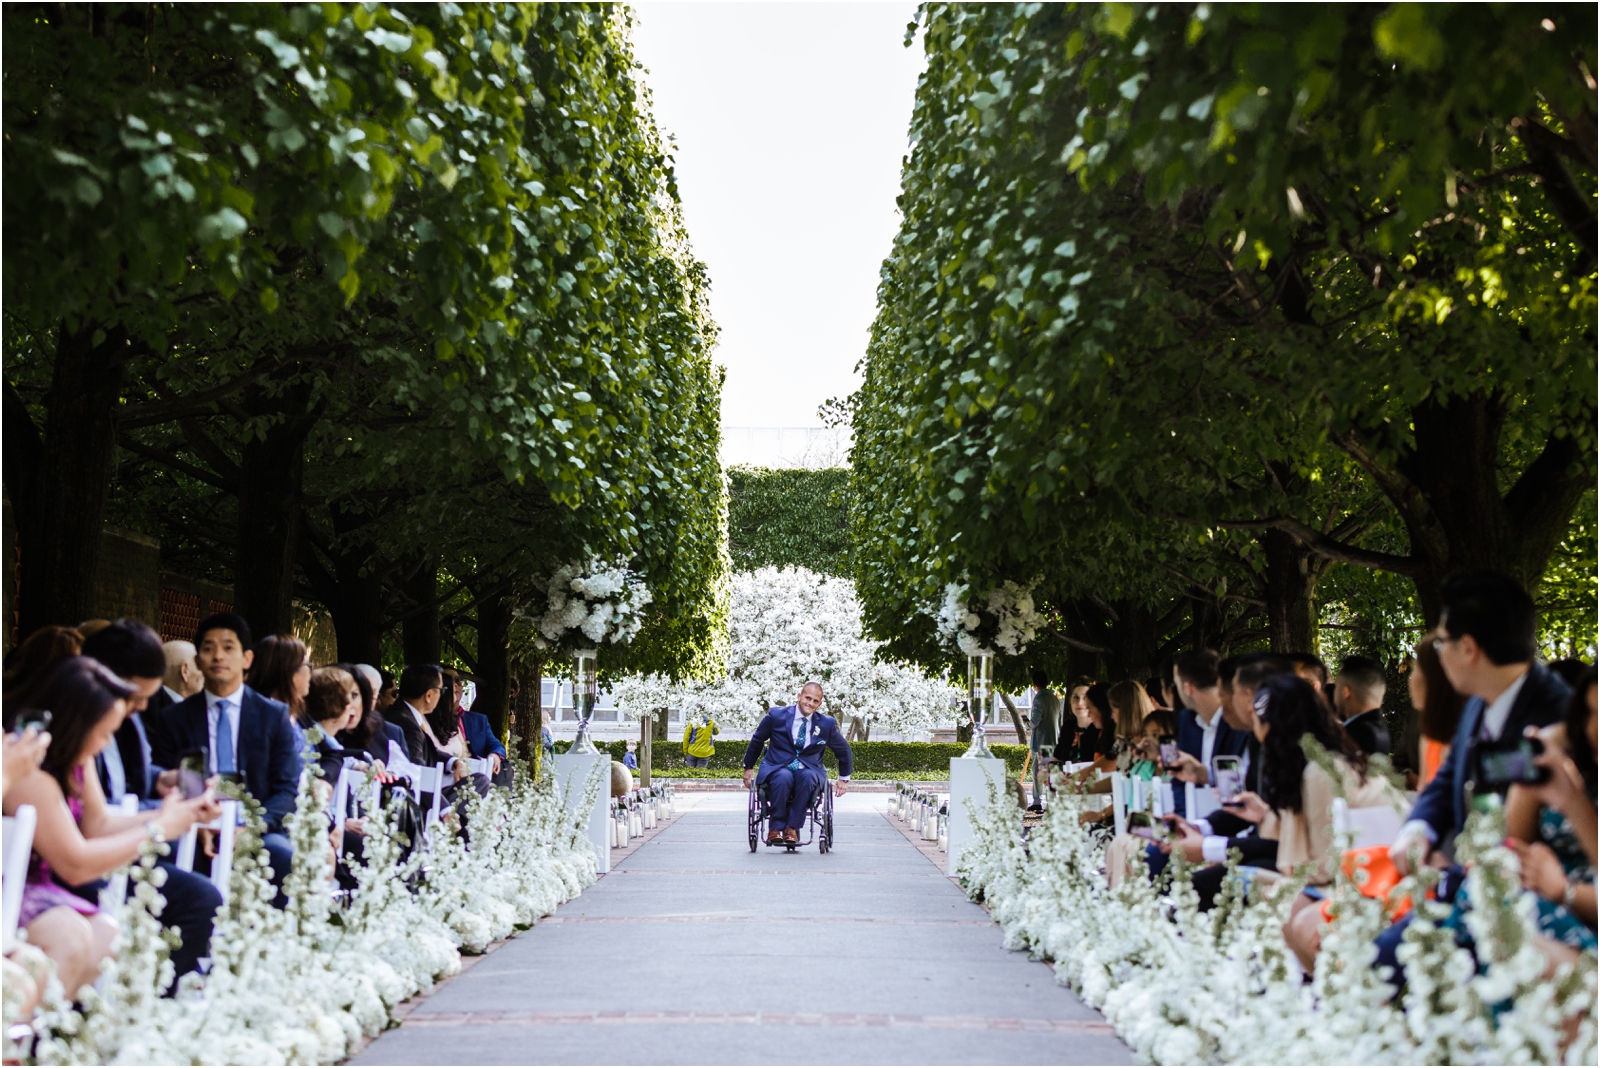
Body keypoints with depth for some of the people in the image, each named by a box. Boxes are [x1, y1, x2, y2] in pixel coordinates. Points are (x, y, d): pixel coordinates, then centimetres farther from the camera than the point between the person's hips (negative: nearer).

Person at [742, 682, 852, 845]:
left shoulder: (827, 724, 4)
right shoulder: (776, 716, 0)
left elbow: (844, 750, 20)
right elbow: (756, 741, 14)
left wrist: (844, 778, 20)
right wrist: (749, 767, 18)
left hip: (809, 770, 1)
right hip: (777, 768, -1)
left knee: (808, 777, -36)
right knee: (783, 777, -38)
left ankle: (792, 828, -27)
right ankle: (775, 828, -24)